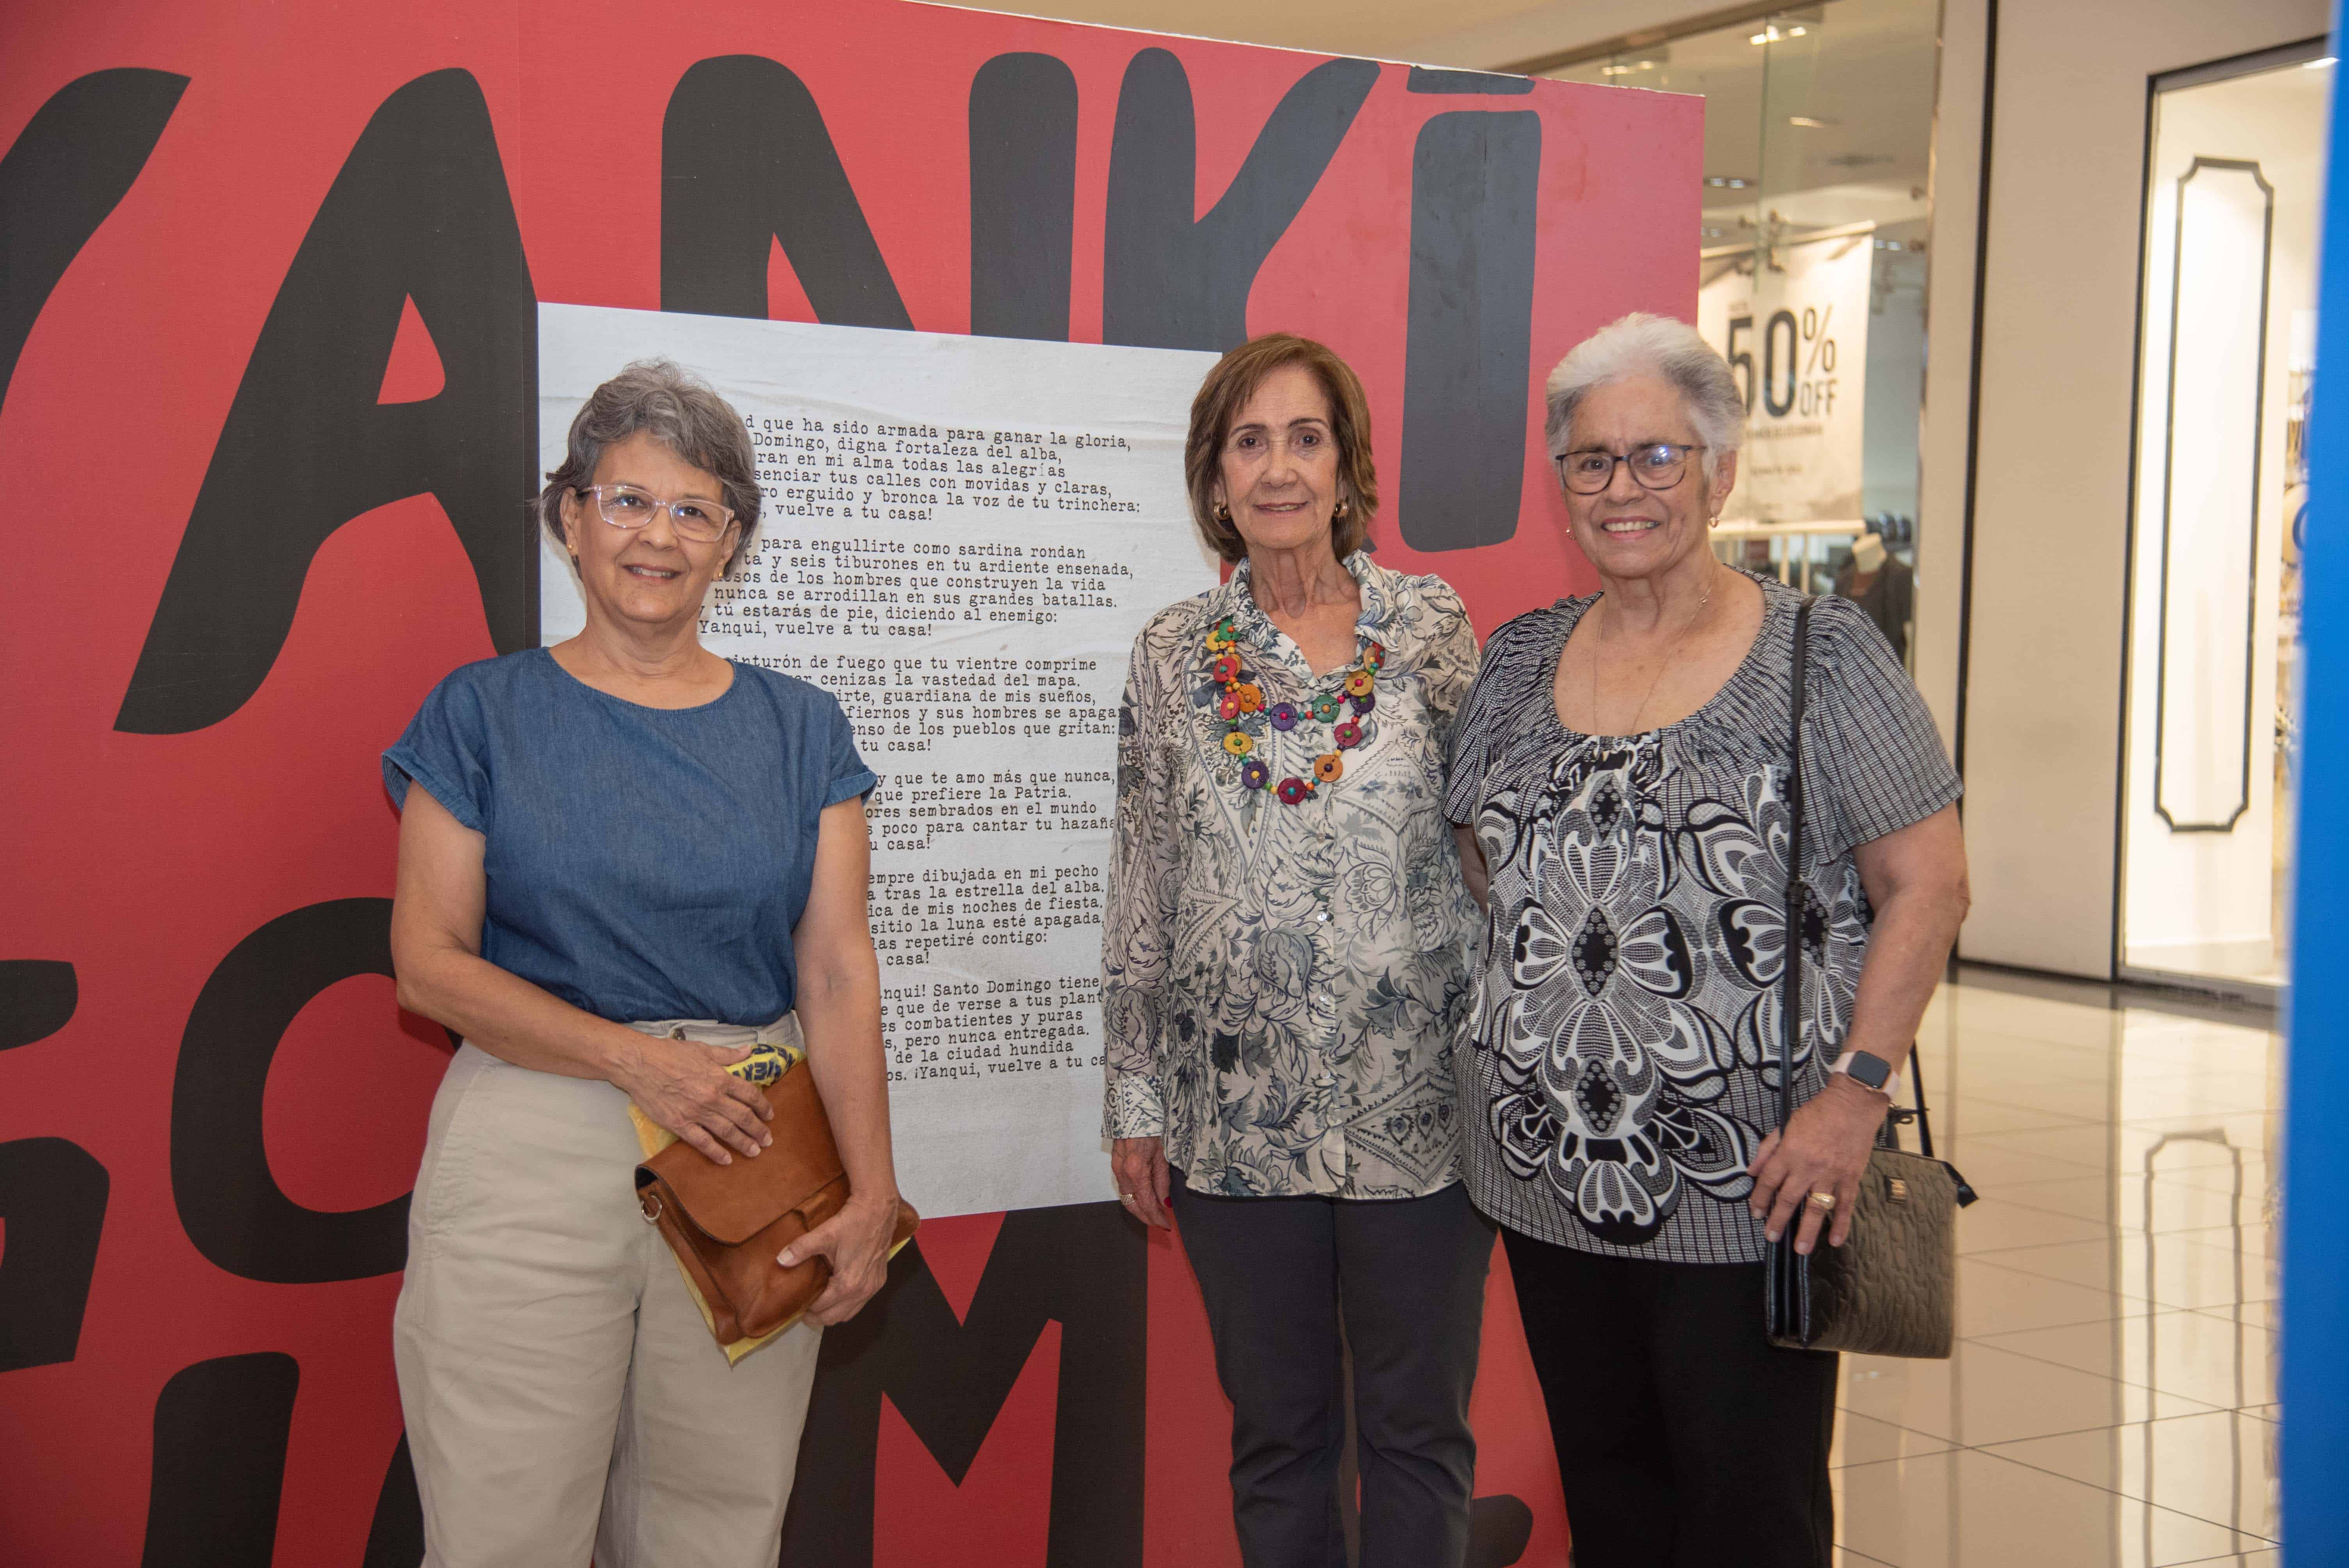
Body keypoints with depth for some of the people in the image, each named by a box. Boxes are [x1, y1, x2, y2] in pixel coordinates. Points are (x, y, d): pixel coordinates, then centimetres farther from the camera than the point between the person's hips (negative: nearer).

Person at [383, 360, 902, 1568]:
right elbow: (430, 962, -2)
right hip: (529, 1158, -1)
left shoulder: (799, 729, 8)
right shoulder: (482, 715, 3)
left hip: (753, 1161, 2)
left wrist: (872, 1191, -9)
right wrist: (638, 1060, -13)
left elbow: (838, 970, 1)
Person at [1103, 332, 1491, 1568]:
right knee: (1275, 1431, 13)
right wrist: (1134, 1098, 6)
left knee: (1420, 1429, 10)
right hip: (1234, 1115, 1)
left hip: (1418, 1102, -1)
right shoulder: (1174, 652, 4)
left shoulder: (1431, 625, 0)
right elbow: (1140, 890, 7)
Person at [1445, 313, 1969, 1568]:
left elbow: (1926, 884, -9)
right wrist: (1517, 1035, 8)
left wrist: (1856, 1092, -17)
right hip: (1550, 1177, 5)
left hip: (1749, 1189, -4)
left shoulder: (1819, 655, -6)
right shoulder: (1518, 663, 9)